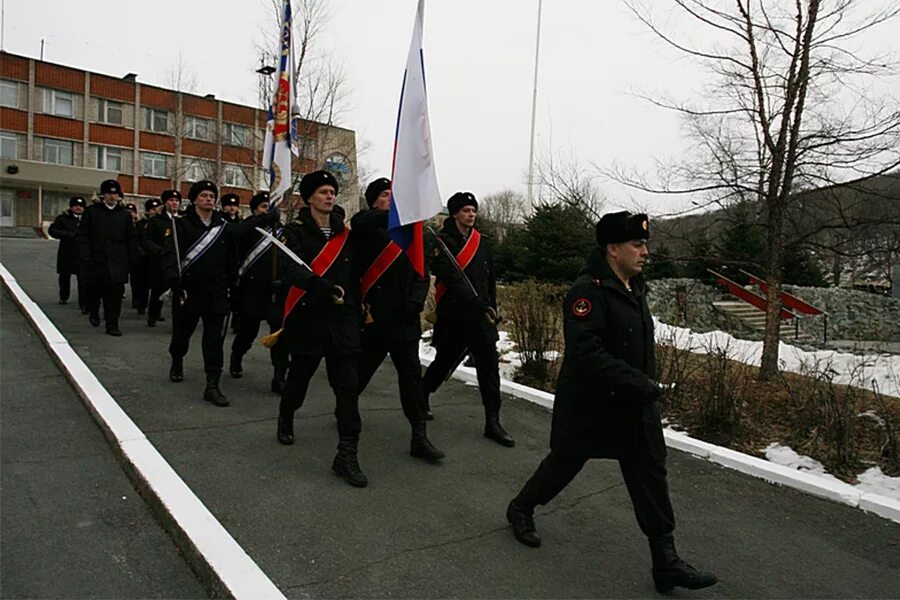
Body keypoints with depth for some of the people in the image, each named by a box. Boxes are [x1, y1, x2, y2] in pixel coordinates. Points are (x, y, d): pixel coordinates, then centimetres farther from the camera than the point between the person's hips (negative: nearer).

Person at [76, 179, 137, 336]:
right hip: (96, 261, 0)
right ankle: (93, 311, 39)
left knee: (115, 293, -2)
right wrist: (86, 258, -7)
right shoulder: (91, 211, 4)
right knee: (94, 290, 9)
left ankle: (112, 324, 5)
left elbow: (131, 240, 9)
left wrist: (132, 261, 3)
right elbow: (82, 236, 1)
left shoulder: (125, 214, 8)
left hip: (117, 263, 1)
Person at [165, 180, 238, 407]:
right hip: (188, 290, -1)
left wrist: (232, 286, 9)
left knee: (215, 338, -5)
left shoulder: (224, 228, 7)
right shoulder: (181, 225, -2)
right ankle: (177, 362, 46)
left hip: (216, 292, 2)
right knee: (182, 331, 17)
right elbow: (171, 255, -12)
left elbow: (231, 261, 11)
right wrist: (175, 283, -23)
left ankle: (212, 386, -3)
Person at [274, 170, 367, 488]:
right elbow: (289, 270, -20)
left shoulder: (345, 234, 10)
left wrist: (356, 308, 9)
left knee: (348, 385, -5)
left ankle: (347, 456, -1)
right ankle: (285, 420, 47)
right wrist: (329, 289, -32)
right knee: (299, 377, 15)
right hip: (307, 318, -3)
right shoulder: (295, 231, -4)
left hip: (343, 319, 3)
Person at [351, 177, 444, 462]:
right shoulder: (368, 228, -1)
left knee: (411, 374, 2)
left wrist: (415, 302, -3)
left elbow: (421, 274, 12)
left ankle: (419, 437, 6)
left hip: (405, 319, 4)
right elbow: (358, 223, -27)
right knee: (362, 370, 11)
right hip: (374, 317, -3)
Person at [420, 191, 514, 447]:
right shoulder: (443, 241, -6)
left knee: (489, 365, -3)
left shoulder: (482, 243, 12)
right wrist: (478, 304, -27)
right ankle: (422, 396, 40)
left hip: (481, 315, 4)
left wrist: (491, 309, 14)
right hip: (454, 313, -4)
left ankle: (492, 423, 2)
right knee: (445, 361, 11)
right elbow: (451, 278, -19)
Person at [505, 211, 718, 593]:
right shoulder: (588, 290, -22)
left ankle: (666, 562, 17)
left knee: (650, 475, 7)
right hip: (589, 404, -8)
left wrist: (647, 383, 16)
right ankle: (520, 509, 39)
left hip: (635, 405, 8)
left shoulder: (635, 288, 8)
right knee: (565, 463, 12)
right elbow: (585, 353, -31)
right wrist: (639, 384, -30)